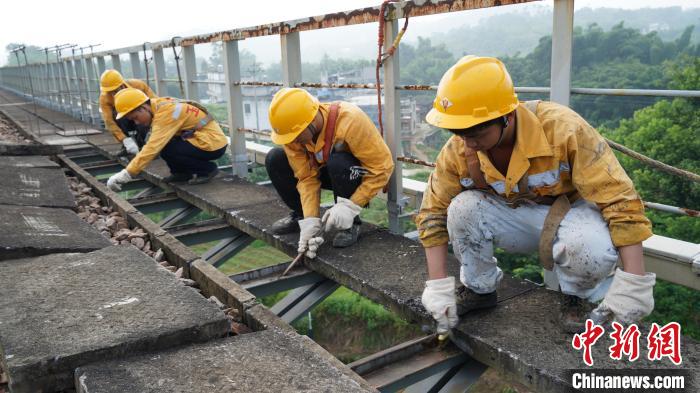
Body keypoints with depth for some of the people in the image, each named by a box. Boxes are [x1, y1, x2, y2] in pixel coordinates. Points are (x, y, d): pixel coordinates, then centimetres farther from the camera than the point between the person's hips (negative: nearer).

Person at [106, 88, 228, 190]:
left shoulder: (166, 112, -23)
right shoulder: (158, 105, 4)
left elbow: (153, 148, -30)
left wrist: (126, 174, -30)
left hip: (213, 143, -9)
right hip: (208, 137, 9)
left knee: (165, 148, -20)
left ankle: (207, 169, -5)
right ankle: (184, 172, 12)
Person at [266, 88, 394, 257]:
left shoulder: (350, 121, -36)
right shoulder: (293, 129, -20)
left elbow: (383, 166, -32)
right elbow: (307, 177, -17)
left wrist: (349, 207, -35)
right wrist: (310, 220, -26)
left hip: (360, 175, -5)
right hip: (326, 171, 5)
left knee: (338, 162, -38)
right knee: (275, 160, -12)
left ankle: (351, 223, -14)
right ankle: (301, 214, 6)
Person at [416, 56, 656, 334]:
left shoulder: (562, 127, -30)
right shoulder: (457, 151, -19)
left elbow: (619, 197, -27)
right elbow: (433, 213, -11)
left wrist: (634, 283, -30)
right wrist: (438, 286, -17)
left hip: (570, 213, -2)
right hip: (514, 219, 3)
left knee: (593, 249, -36)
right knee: (463, 208, -26)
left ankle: (574, 295, 1)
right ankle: (479, 288, 1)